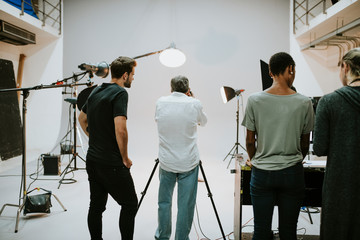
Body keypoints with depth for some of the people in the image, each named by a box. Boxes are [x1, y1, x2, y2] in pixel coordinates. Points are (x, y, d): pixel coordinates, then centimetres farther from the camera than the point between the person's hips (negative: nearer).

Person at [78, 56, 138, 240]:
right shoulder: (120, 93, -15)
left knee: (96, 206, 14)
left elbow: (82, 118, 23)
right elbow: (120, 130, -24)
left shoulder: (96, 92, 10)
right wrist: (125, 158, -12)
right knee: (129, 205, 6)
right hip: (112, 163, -8)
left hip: (92, 160, 8)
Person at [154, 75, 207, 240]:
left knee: (164, 201, 16)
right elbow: (203, 122, 14)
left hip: (166, 162, 2)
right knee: (186, 204, 6)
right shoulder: (195, 104, -6)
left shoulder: (161, 102, 0)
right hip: (189, 163, -2)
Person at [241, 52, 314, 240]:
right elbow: (305, 143, 5)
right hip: (292, 173, 1)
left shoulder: (254, 100, -7)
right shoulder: (304, 103, -6)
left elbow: (250, 141, -1)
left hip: (261, 173, 0)